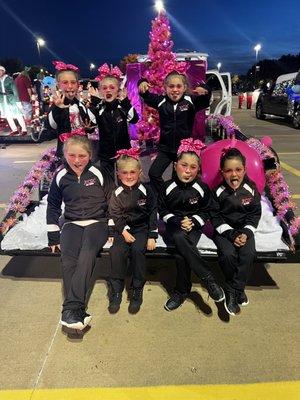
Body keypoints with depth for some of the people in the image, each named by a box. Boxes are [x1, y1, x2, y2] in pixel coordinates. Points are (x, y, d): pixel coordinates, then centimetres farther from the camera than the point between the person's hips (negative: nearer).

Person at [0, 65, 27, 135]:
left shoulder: (9, 79, -4)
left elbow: (15, 90, -6)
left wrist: (18, 101, -11)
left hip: (11, 99, -5)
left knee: (18, 115, -6)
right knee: (7, 116, 6)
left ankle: (24, 129, -1)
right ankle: (14, 129, 14)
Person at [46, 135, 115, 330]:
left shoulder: (99, 174, -1)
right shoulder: (60, 177, 6)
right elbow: (53, 206, 16)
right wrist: (53, 236, 11)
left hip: (97, 222, -2)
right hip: (72, 223, 3)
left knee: (87, 253, -31)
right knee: (68, 259, -26)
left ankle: (71, 308, -31)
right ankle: (78, 311, -26)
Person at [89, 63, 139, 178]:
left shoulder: (123, 105, -4)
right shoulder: (98, 107, -2)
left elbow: (134, 119, -20)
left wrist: (125, 101, -27)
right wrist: (94, 101, -23)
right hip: (105, 154, 1)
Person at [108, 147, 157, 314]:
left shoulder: (146, 191, -3)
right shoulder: (117, 194, 1)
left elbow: (153, 214, -2)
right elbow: (115, 216, 1)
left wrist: (152, 237, -8)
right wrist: (124, 232, -14)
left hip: (142, 228, -2)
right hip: (123, 229, 2)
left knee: (137, 250, -28)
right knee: (116, 251, -24)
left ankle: (137, 291, -12)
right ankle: (116, 292, -10)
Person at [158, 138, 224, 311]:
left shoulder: (202, 188, -3)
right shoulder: (168, 187, -2)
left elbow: (207, 211, 6)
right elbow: (163, 210, 5)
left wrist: (193, 221, -11)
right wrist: (177, 222, -10)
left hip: (193, 226, -1)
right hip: (174, 226, 1)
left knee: (181, 253, -32)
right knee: (179, 239, -36)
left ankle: (182, 290, -12)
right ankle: (208, 279, -26)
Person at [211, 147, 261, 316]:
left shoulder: (251, 189, -4)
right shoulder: (218, 191, -11)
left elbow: (255, 214, 2)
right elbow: (216, 217, -7)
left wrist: (246, 233, -13)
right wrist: (231, 234, -17)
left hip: (244, 228, 2)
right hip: (224, 229, -2)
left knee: (249, 253, -25)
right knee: (228, 254, -27)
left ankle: (233, 292, -9)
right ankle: (239, 289, -1)